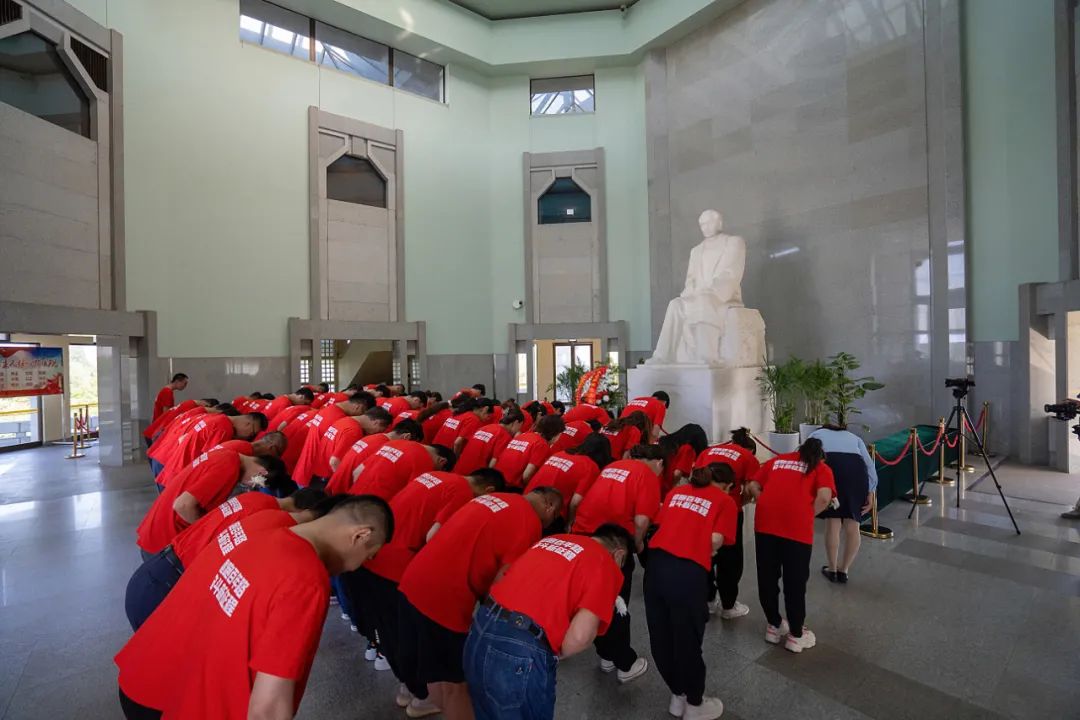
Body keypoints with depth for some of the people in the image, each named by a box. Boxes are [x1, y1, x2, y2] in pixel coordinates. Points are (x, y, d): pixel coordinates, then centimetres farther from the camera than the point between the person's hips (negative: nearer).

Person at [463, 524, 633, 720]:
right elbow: (580, 636, -12)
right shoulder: (608, 567, -1)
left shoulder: (552, 539, 18)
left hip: (479, 629, 6)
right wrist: (557, 653, 8)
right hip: (521, 652, -6)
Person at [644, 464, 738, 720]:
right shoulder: (726, 501, 11)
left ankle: (678, 696, 43)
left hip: (655, 564, 4)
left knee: (661, 637, 20)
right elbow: (716, 540, -2)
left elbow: (661, 525, 13)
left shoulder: (676, 492, 22)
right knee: (687, 641, 16)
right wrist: (704, 551, 17)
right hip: (688, 572, -4)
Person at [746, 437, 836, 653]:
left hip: (765, 521, 3)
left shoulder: (777, 460, 26)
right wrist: (806, 516, 9)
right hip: (796, 526, -2)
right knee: (795, 583, 14)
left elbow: (753, 486, 16)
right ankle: (796, 635, 29)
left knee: (767, 578, 17)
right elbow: (824, 497, -3)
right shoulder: (822, 468, 17)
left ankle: (774, 626, 34)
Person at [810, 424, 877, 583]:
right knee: (853, 525, 13)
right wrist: (870, 492, 15)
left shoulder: (816, 434, 32)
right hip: (857, 467, 2)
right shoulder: (854, 437, 37)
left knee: (832, 523, 7)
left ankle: (832, 570, 20)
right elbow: (870, 464, 20)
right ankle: (844, 570, 25)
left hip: (830, 465, -2)